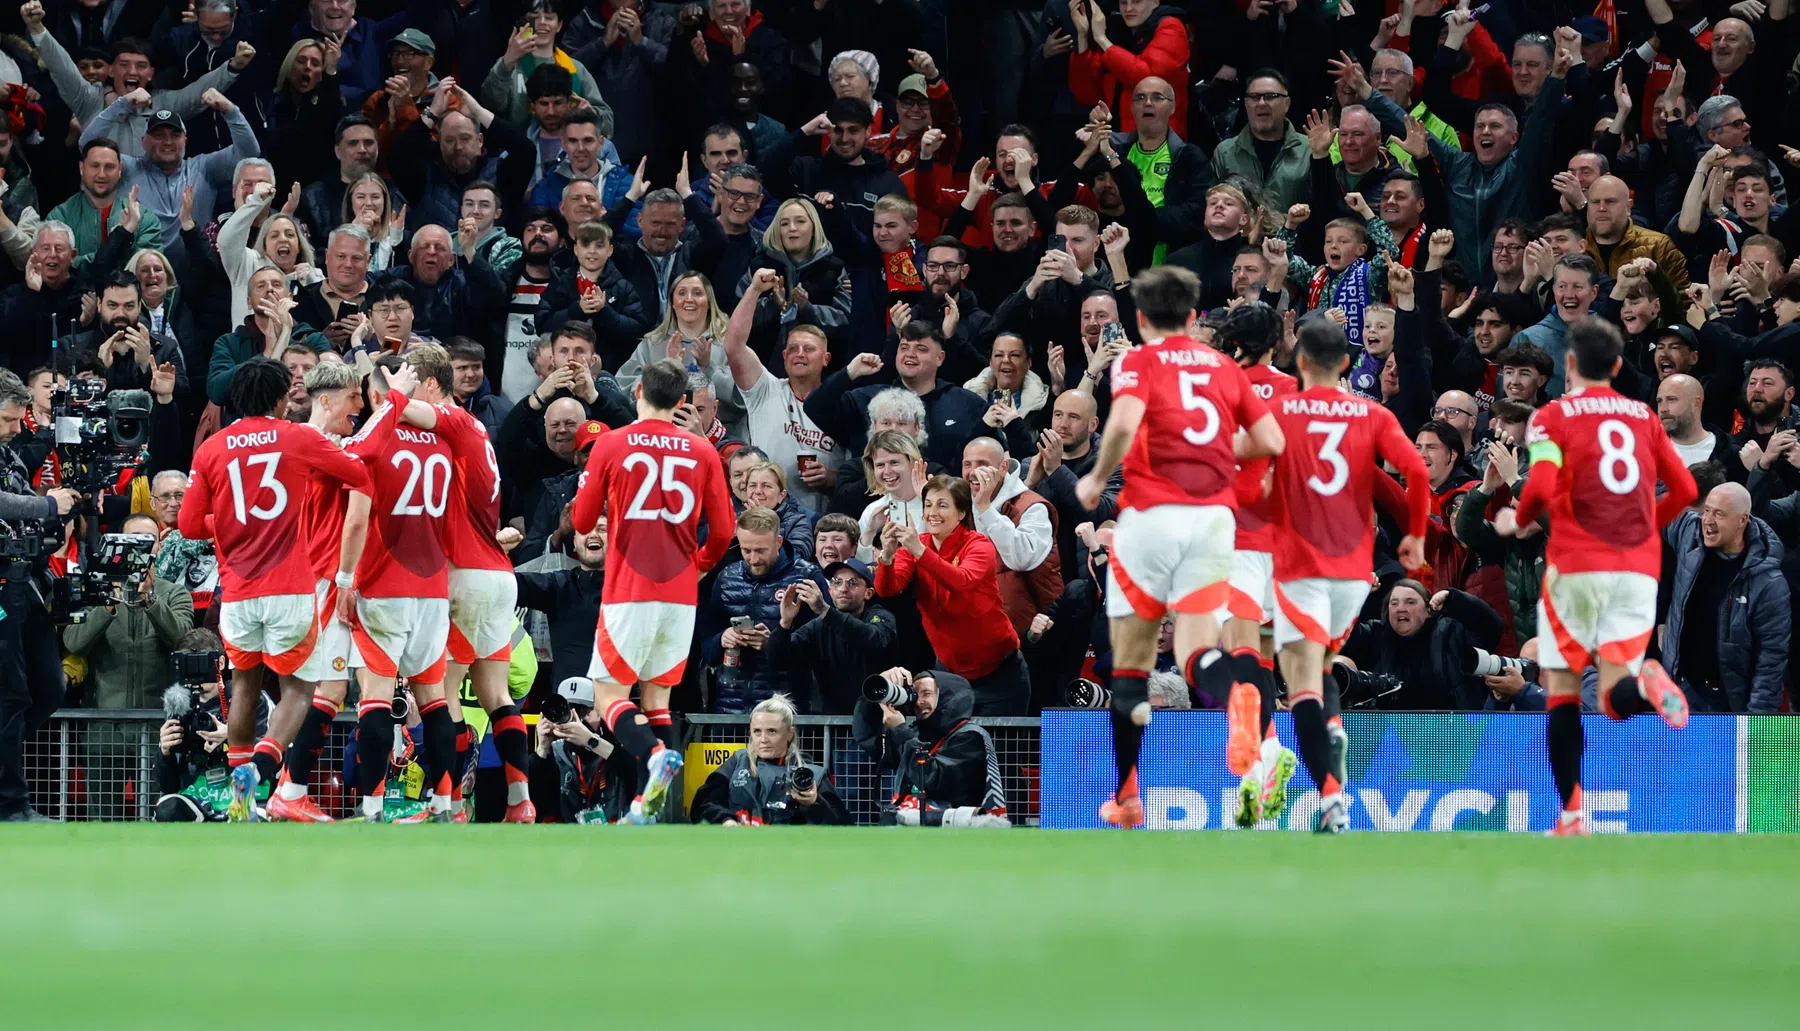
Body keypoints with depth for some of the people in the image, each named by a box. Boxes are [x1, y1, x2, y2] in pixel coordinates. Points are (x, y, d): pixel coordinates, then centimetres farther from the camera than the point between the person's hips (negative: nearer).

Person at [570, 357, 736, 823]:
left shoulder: (612, 445, -3)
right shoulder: (700, 451, 4)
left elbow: (582, 521, 4)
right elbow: (724, 529, 5)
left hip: (628, 593, -3)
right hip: (681, 595, 3)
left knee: (610, 694, 1)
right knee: (657, 697, 12)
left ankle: (656, 753, -28)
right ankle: (652, 805, 2)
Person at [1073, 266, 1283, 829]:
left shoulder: (1139, 361, 2)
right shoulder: (1224, 366, 15)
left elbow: (1123, 423, -17)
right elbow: (1270, 441, 12)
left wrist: (1096, 480, -1)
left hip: (1152, 513, -3)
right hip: (1214, 514, 3)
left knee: (1131, 657, 9)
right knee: (1196, 648, -3)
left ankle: (1127, 797, 14)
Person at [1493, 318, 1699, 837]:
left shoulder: (1553, 416, 1)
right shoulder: (1643, 416, 14)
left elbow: (1542, 487, -13)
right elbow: (1684, 489, 10)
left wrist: (1517, 520, 7)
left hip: (1577, 566, -3)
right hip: (1640, 568, 3)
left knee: (1563, 689, 8)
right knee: (1615, 697, 0)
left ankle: (1572, 814, -1)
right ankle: (1647, 684, -37)